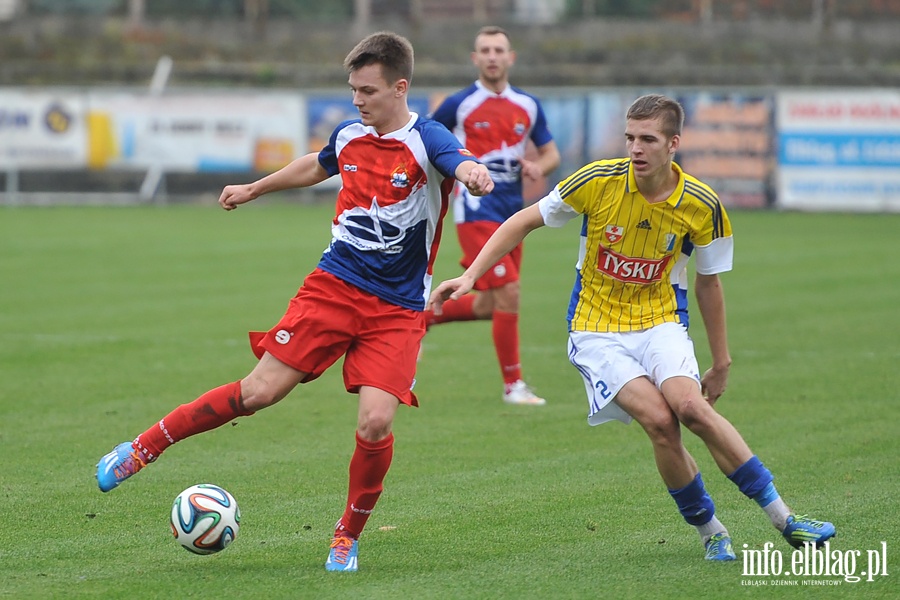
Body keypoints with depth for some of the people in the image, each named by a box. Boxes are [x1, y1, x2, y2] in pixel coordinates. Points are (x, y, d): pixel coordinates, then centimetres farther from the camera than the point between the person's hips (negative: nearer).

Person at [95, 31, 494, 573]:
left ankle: (349, 535, 7)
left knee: (375, 425, -18)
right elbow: (318, 166, 30)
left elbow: (466, 167, -35)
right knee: (258, 392, -6)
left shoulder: (426, 141, -12)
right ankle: (142, 450, 9)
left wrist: (474, 174, -60)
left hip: (396, 310, -3)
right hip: (333, 284, 3)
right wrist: (254, 189, 42)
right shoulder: (349, 135, 5)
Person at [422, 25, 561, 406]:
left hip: (511, 213, 6)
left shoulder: (528, 106, 6)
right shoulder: (459, 105, -6)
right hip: (477, 212, -6)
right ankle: (512, 385, -4)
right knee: (508, 293, -14)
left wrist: (539, 167, -9)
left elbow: (551, 154, 12)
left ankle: (422, 318, 35)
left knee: (490, 305, 11)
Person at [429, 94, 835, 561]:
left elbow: (708, 282, 7)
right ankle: (709, 530, -7)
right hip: (596, 330, -1)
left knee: (691, 406, -28)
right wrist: (469, 277, -9)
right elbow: (525, 221, -2)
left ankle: (782, 517, -18)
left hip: (660, 323, 1)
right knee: (659, 419, -25)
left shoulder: (701, 205, -8)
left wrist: (721, 362, 13)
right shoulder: (598, 181, -13)